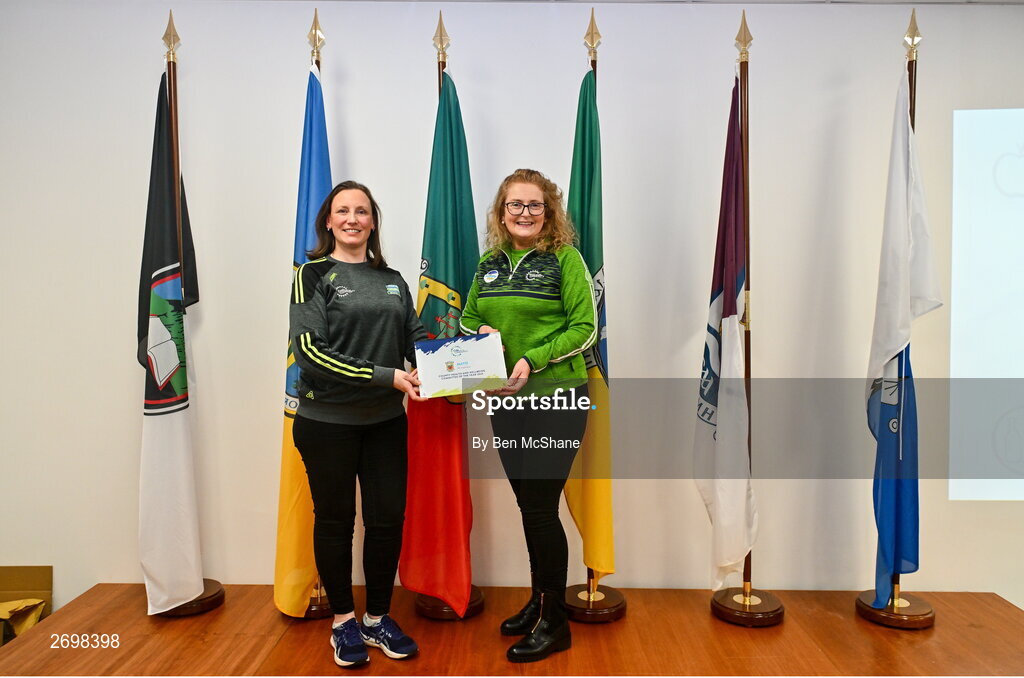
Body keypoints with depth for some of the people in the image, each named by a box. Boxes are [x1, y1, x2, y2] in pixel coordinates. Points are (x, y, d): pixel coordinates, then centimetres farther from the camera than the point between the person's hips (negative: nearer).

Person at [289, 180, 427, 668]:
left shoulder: (392, 280, 12)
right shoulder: (314, 275, -3)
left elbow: (415, 336, 13)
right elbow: (310, 350, -14)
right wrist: (385, 376, -20)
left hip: (386, 421, 4)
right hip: (327, 422, -4)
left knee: (388, 517, 8)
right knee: (335, 519, 10)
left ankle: (377, 618, 28)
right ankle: (343, 620, 28)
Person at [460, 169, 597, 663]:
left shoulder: (564, 258, -7)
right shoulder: (490, 263, 9)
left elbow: (586, 328, -11)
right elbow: (470, 318, 17)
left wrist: (532, 361, -21)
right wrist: (479, 334, -6)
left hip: (556, 398, -5)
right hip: (506, 401, 6)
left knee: (540, 507, -2)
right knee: (527, 503, 15)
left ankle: (554, 622, 17)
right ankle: (539, 600, 34)